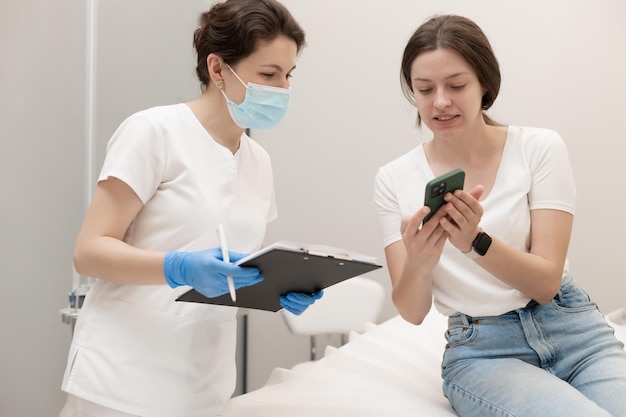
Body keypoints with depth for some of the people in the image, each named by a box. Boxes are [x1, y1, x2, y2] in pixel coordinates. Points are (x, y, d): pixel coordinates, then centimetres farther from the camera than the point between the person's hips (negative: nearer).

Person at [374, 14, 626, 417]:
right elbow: (413, 312, -4)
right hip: (481, 352, -1)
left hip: (574, 330, 2)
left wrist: (476, 242, -28)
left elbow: (545, 283, -9)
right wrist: (418, 263, -27)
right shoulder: (395, 180, -1)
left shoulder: (541, 148, -4)